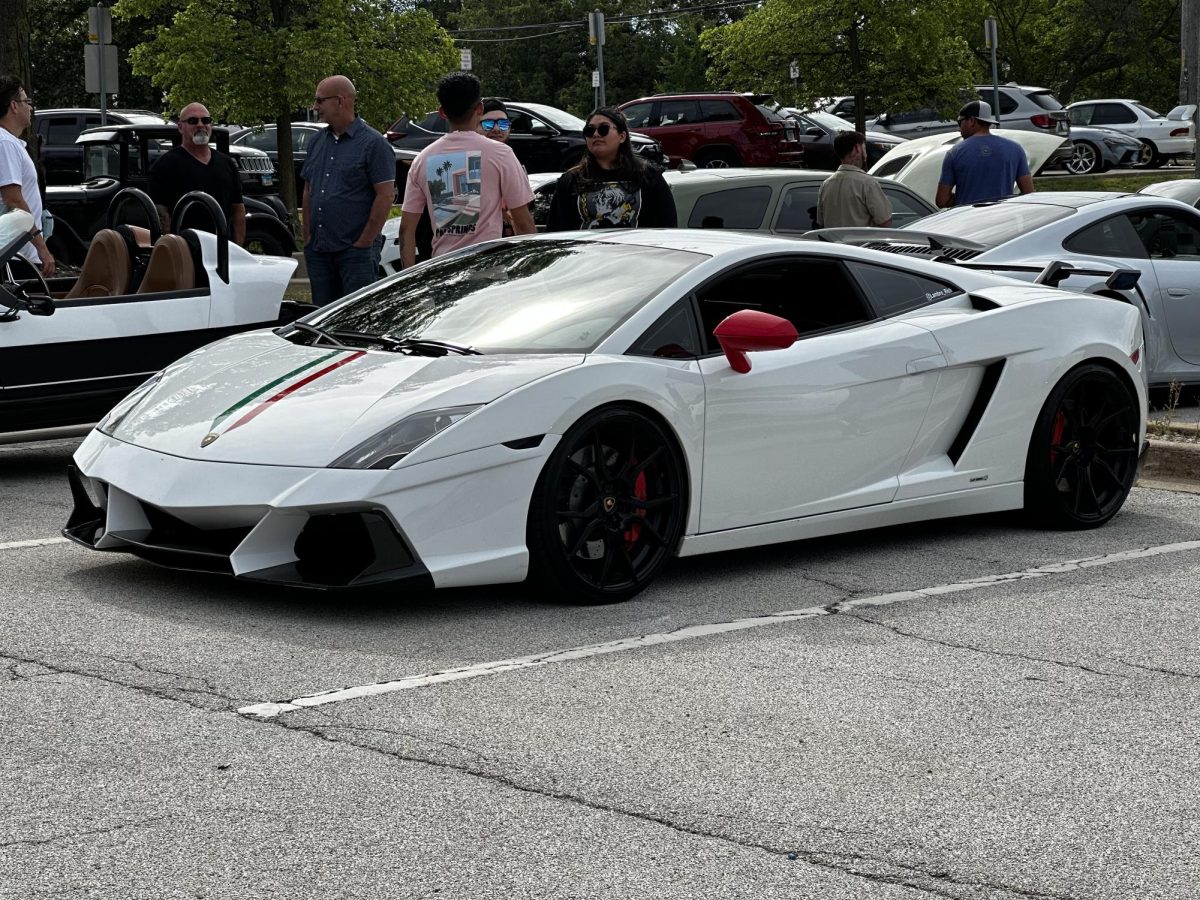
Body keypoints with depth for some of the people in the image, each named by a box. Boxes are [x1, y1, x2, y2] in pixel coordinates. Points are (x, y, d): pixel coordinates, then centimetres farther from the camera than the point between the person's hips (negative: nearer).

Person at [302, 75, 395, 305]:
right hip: (318, 251, 7)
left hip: (356, 251, -7)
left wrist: (364, 242, -14)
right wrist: (308, 237, 10)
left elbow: (385, 196, -11)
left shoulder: (373, 144, -7)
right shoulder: (317, 142, 15)